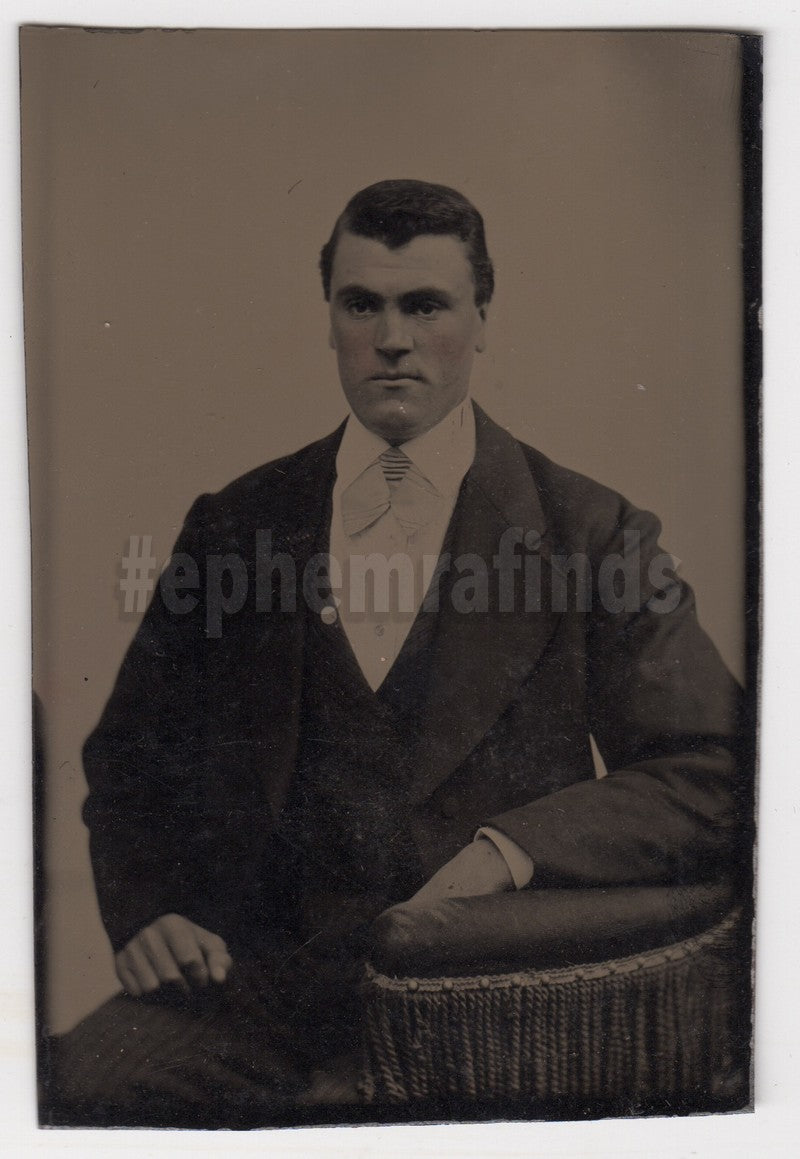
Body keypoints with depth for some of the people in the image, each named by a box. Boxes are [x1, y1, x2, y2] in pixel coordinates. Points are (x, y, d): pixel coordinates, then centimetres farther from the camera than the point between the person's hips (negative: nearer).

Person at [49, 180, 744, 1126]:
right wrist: (146, 907, -3)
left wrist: (513, 847, -17)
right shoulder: (232, 524, 10)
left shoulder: (592, 531, 2)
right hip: (266, 966, 2)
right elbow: (131, 755, 16)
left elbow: (711, 774, -3)